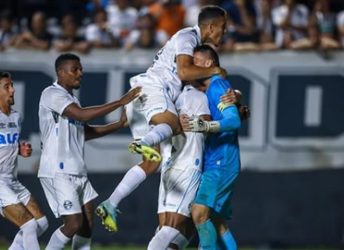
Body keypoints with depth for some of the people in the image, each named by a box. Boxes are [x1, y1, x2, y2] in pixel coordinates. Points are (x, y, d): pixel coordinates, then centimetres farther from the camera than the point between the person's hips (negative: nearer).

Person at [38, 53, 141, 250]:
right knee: (74, 224, -12)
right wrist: (120, 102, -24)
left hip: (78, 172, 10)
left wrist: (119, 125, 11)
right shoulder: (52, 94, -11)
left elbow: (86, 132, 23)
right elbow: (83, 115, -24)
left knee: (87, 224, 4)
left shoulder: (71, 99, 19)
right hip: (59, 172, -10)